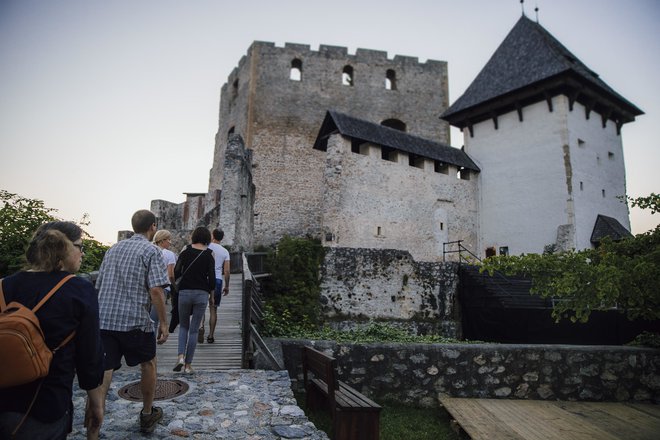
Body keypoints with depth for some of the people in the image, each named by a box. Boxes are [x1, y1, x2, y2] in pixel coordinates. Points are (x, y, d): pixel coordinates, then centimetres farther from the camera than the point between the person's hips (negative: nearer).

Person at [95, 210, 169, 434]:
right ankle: (147, 415, 30)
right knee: (148, 364, 16)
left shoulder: (113, 249, 16)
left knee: (103, 370, 4)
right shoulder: (151, 251, -6)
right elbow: (155, 290, -16)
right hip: (135, 320, -5)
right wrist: (163, 323, -11)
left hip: (103, 319, 5)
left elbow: (99, 285, 20)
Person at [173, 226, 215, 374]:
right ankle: (188, 364, 9)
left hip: (184, 292, 1)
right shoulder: (209, 256, -2)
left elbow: (176, 274, 1)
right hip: (202, 294, -1)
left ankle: (181, 356, 0)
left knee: (183, 326, 19)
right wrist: (211, 291, 15)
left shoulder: (185, 253, 1)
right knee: (194, 330, 7)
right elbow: (212, 278, -4)